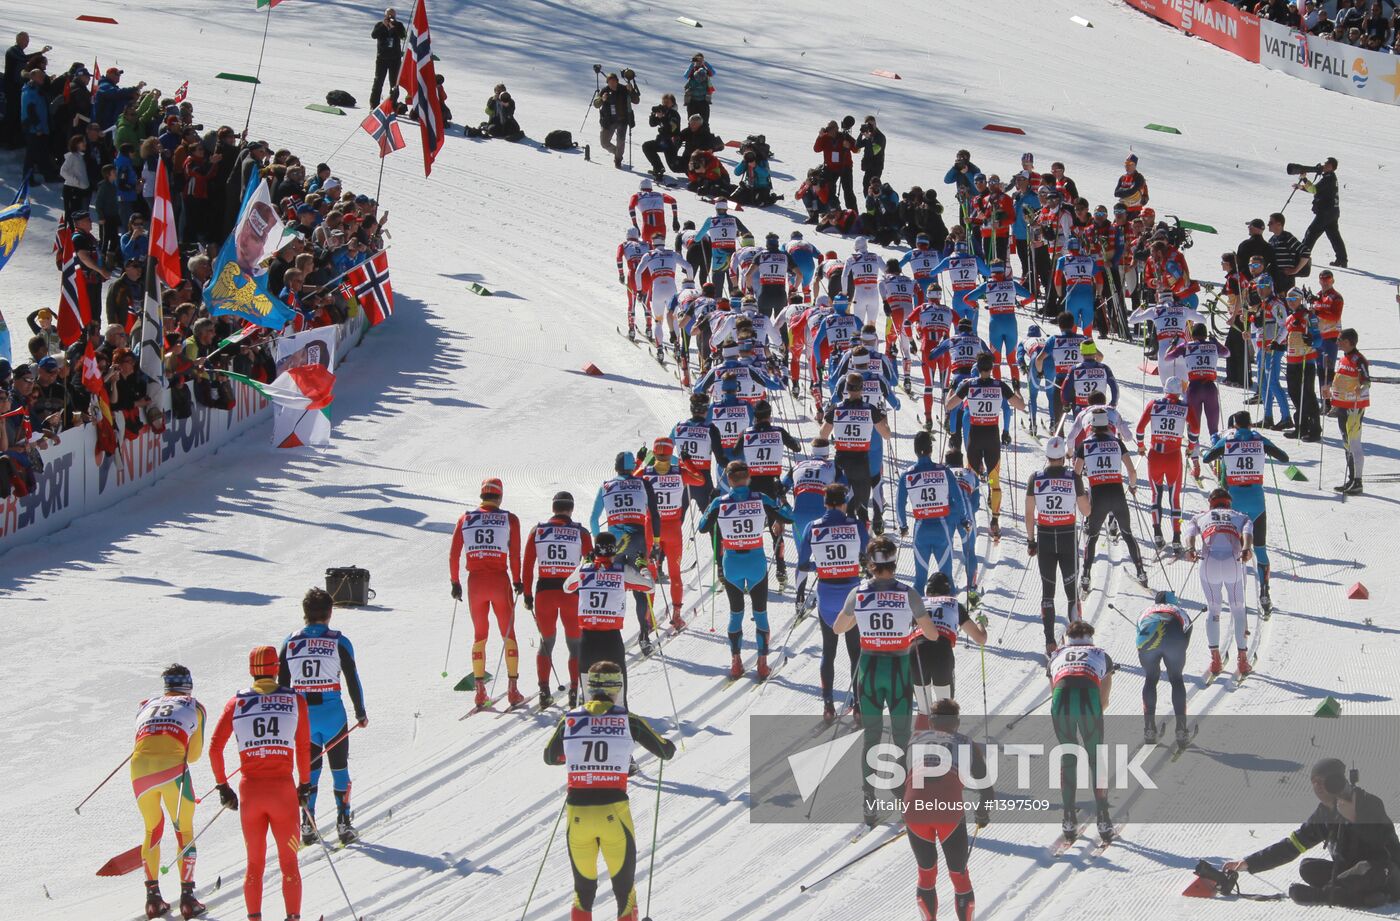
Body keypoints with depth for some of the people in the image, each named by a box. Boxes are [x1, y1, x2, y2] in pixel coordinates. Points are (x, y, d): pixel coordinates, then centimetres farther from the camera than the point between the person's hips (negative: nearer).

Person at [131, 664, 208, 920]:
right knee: (185, 830, 12)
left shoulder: (147, 705, 27)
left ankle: (153, 897, 17)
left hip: (140, 766, 3)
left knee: (152, 829, 21)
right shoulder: (195, 708, 19)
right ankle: (187, 897, 3)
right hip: (172, 767, -3)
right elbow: (194, 754, 17)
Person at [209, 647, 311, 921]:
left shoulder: (237, 702, 5)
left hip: (250, 791, 1)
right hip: (283, 790, -1)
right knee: (289, 862, 8)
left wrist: (223, 787, 10)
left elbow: (215, 747, 0)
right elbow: (304, 748, 2)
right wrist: (304, 785, 13)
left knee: (255, 862, 15)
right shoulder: (295, 700, 2)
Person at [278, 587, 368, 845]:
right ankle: (343, 824, 8)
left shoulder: (290, 643, 1)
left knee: (310, 768, 14)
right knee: (339, 767, 11)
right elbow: (352, 680, -3)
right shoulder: (339, 642, -6)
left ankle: (307, 826, 7)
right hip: (332, 713, -2)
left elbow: (282, 684, 6)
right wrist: (361, 714, 9)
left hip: (302, 714, 2)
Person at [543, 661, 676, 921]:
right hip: (613, 813, -2)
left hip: (577, 814, 2)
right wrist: (668, 745, 34)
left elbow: (550, 757, 21)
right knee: (625, 891, 11)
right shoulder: (628, 720, -1)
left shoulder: (570, 719, 5)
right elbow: (666, 751, 10)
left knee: (583, 892, 19)